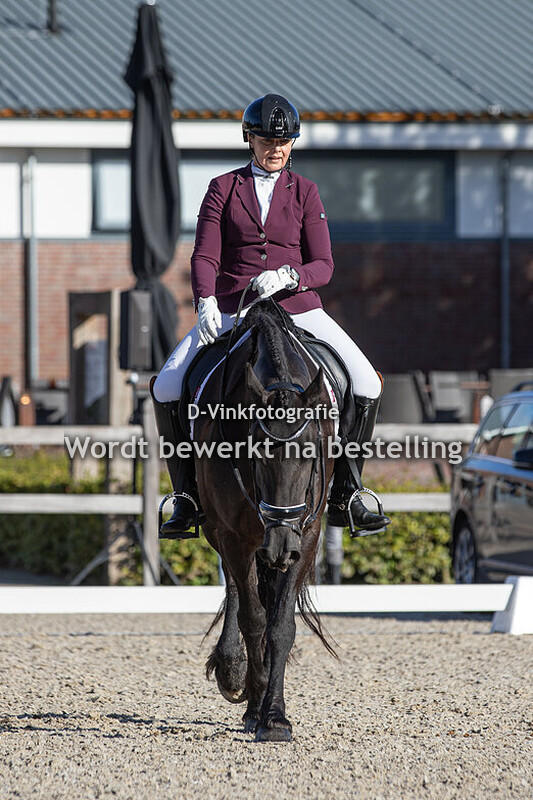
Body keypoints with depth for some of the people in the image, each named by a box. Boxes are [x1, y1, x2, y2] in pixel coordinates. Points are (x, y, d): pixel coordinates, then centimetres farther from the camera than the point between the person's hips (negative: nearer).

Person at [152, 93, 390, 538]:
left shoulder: (305, 192, 7)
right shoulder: (223, 189, 6)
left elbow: (323, 266, 1)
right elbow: (204, 257, -2)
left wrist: (288, 276, -21)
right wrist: (206, 302, -22)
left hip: (297, 308, 0)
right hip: (231, 311, 0)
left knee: (366, 387, -17)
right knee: (167, 389, -20)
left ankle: (344, 497, -1)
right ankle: (186, 497, -3)